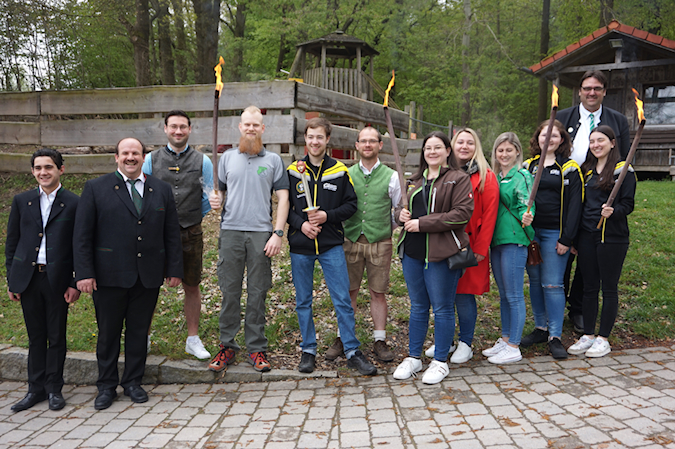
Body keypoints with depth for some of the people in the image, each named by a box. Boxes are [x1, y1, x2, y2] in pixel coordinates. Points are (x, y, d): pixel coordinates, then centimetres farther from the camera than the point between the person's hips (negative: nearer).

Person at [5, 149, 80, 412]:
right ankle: (36, 388, 23)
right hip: (27, 279, 3)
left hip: (57, 279, -2)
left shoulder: (74, 203, -1)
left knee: (56, 337, 7)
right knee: (35, 337, 12)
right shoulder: (22, 201, 8)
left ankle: (54, 389, 20)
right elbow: (11, 243, 10)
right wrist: (11, 280, 5)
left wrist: (76, 283, -6)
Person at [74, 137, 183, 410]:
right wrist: (84, 273, -9)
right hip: (109, 275, -2)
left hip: (149, 275, 2)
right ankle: (106, 386, 24)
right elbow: (82, 235, -2)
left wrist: (174, 269, 5)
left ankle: (133, 382, 25)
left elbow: (172, 234, 10)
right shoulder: (96, 189, 2)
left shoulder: (161, 190, 9)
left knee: (139, 331, 10)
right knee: (108, 332, 8)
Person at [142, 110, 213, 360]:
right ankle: (143, 337, 20)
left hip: (190, 234, 0)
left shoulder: (202, 161, 4)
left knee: (192, 287, 8)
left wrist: (194, 217, -4)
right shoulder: (152, 159, 5)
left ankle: (193, 340, 21)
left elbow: (211, 196, 7)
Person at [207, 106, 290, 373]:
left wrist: (278, 233, -6)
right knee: (229, 291, 4)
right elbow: (219, 190, 17)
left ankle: (257, 349, 11)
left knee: (257, 293, 3)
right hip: (230, 231, 1)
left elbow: (283, 198, 4)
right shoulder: (227, 158, 13)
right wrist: (215, 200, -8)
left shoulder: (273, 160, 8)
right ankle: (227, 346, 14)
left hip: (261, 233, -1)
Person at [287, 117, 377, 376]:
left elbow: (351, 204, 4)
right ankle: (308, 351, 23)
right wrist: (300, 223, -11)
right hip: (300, 247, 1)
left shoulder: (340, 171, 4)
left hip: (332, 246, -1)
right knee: (303, 301, 9)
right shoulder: (292, 171, 5)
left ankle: (352, 352, 10)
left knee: (343, 300, -1)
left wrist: (328, 215, -12)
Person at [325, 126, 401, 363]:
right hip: (351, 240, 1)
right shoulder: (346, 174, 8)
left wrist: (387, 231, 6)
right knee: (348, 291, 5)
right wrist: (342, 231, 5)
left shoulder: (391, 176, 5)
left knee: (378, 292, 5)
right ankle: (343, 339, 15)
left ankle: (380, 341, 15)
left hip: (380, 242, -1)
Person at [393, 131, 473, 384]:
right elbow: (403, 208, 27)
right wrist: (402, 215, 0)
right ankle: (413, 358, 25)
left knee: (442, 307, 3)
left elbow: (462, 213, -15)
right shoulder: (415, 181, 17)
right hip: (412, 252, 6)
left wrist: (423, 223, -17)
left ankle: (440, 362, 15)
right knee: (418, 306, 14)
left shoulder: (458, 179, -4)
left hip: (440, 253, -6)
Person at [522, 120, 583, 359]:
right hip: (530, 232, 5)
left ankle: (555, 337, 4)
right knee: (535, 281, 10)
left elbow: (574, 205, -6)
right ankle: (541, 328, 23)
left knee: (552, 284, -4)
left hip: (554, 233, -4)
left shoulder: (569, 168, -1)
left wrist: (566, 239, -12)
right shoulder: (529, 165, 12)